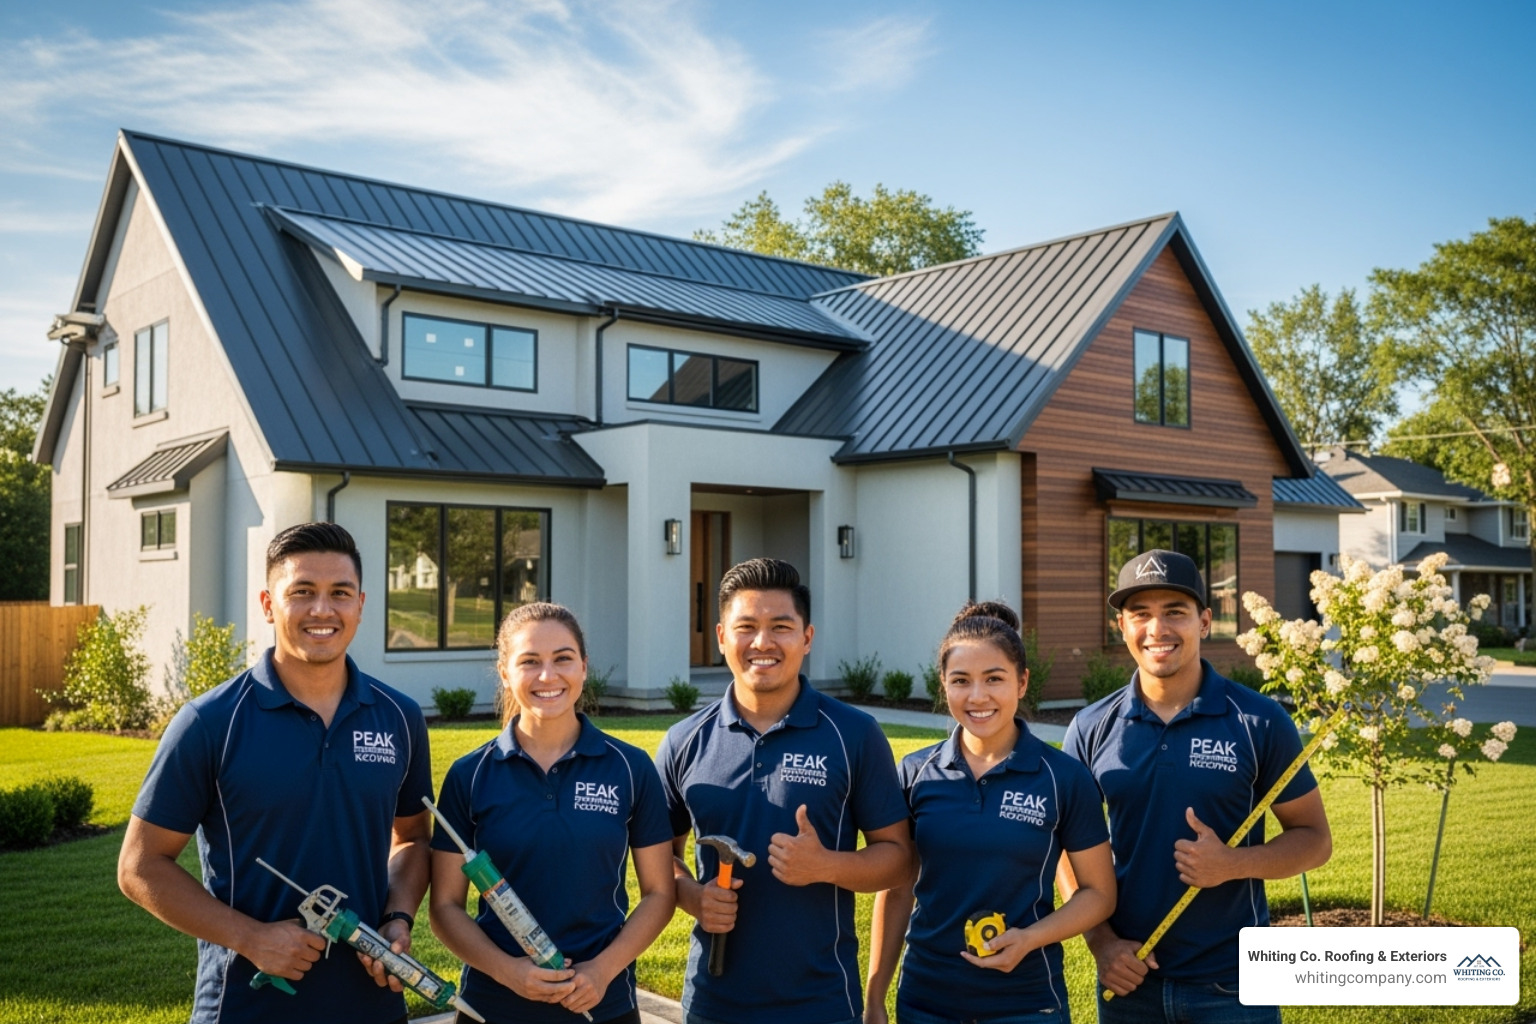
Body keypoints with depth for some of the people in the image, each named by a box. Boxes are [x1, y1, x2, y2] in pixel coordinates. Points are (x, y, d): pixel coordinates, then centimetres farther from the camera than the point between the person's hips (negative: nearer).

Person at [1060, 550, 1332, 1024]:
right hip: (1127, 979, 2)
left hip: (1233, 982, -1)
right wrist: (1100, 941, -7)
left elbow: (1314, 839, -1)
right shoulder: (1091, 729, -1)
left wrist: (1234, 864, -18)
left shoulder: (1260, 721, -7)